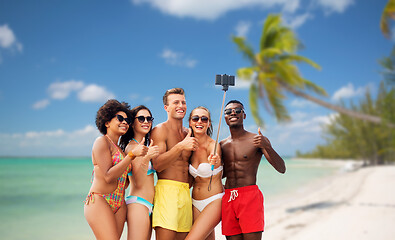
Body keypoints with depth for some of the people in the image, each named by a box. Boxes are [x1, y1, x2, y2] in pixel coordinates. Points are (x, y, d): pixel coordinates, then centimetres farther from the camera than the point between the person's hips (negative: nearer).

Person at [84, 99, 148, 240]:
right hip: (99, 202, -7)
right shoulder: (101, 141, -3)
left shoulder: (118, 149, 19)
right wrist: (132, 154, -17)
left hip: (119, 206, 8)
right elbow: (108, 176, -14)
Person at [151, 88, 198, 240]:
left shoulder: (188, 133, 17)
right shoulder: (160, 130, -2)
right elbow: (157, 164, -13)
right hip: (167, 189, -6)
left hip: (186, 192, 6)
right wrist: (181, 146, -22)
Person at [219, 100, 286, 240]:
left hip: (250, 197, -4)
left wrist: (266, 146, -23)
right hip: (227, 199, 4)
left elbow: (281, 169, -8)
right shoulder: (222, 145, 14)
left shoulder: (257, 140, 0)